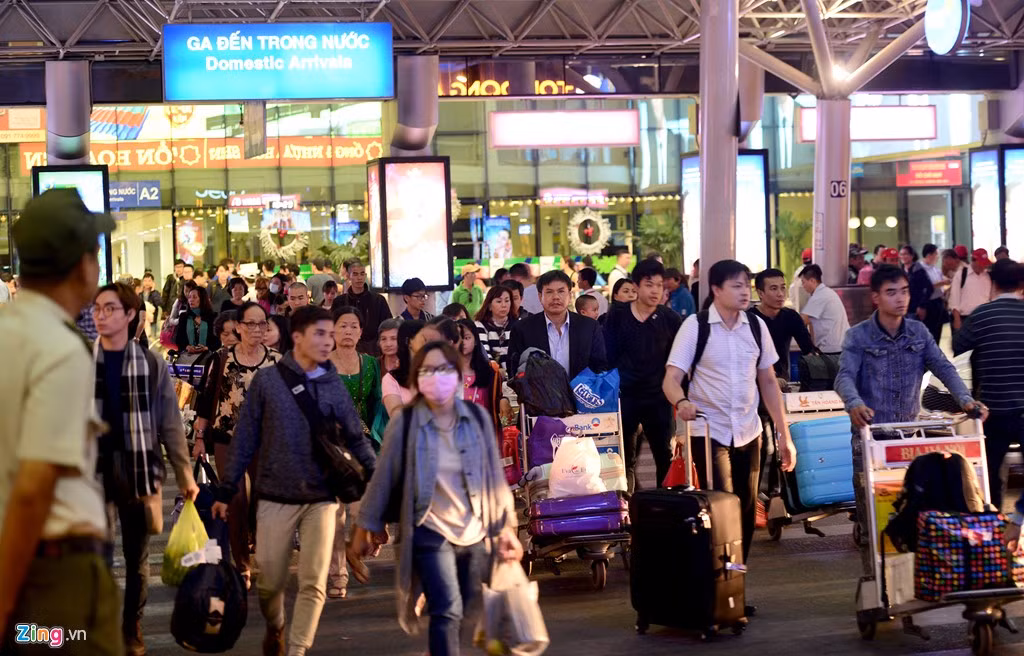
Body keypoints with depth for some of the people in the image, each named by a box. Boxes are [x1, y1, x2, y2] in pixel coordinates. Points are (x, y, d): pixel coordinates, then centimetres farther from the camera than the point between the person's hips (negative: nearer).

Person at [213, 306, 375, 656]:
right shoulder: (267, 380, -2)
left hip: (321, 498, 1)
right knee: (270, 581, 7)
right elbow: (245, 439, 1)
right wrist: (226, 490, -1)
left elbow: (355, 437, 8)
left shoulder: (333, 384, 3)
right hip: (275, 497, -1)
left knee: (314, 584, -6)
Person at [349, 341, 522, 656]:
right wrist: (365, 529, 0)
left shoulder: (478, 418, -1)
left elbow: (495, 474, 4)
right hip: (431, 533, -3)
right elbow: (383, 478, -3)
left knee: (463, 614, 12)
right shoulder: (405, 424, -9)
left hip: (476, 534, 4)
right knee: (448, 611, -15)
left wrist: (506, 527, 3)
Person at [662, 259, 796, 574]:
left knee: (746, 512, 5)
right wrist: (682, 402, -34)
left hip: (748, 433, 4)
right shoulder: (695, 326, -7)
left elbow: (769, 382, 11)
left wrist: (784, 435, 9)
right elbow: (671, 380, -11)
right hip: (709, 432, -4)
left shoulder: (756, 326, 5)